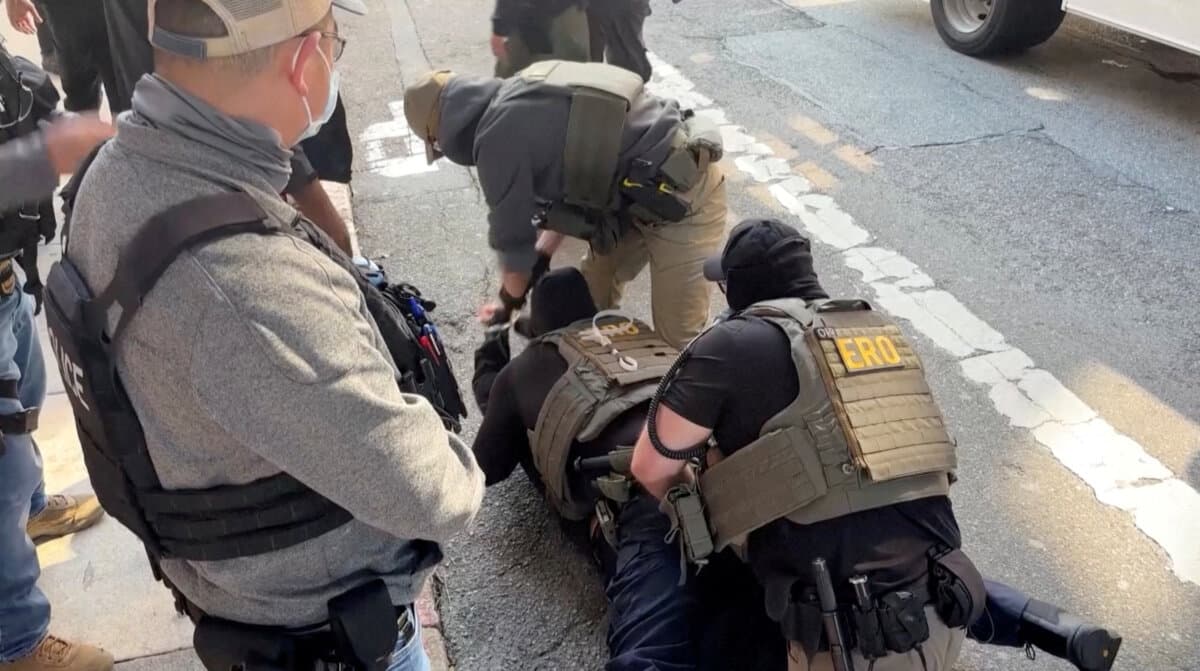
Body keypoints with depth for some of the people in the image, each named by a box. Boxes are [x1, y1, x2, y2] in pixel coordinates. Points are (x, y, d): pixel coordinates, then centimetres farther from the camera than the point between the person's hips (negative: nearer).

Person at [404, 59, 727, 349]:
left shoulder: (497, 137, -16)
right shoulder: (523, 97, 13)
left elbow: (512, 235, -3)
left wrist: (510, 300, 17)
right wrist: (541, 256, 27)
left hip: (681, 197, -10)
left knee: (675, 337, -5)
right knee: (592, 294, 19)